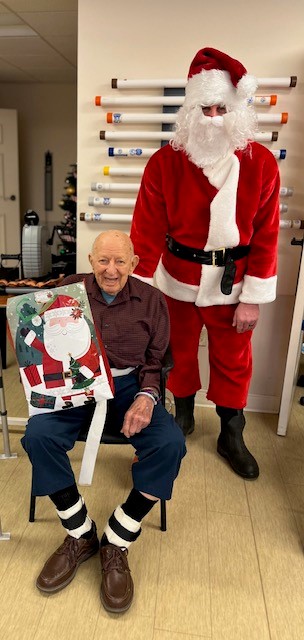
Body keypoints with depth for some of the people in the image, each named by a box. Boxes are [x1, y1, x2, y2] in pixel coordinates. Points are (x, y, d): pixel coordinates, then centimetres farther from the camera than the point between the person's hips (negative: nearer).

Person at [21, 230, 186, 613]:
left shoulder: (151, 300, 5)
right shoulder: (69, 289, 5)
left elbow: (155, 360, 7)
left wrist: (146, 396, -13)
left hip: (130, 384, 0)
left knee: (170, 443, -26)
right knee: (38, 434, -28)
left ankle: (116, 544, -6)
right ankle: (81, 537, -4)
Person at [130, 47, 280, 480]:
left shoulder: (261, 163, -10)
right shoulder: (164, 162, -12)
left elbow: (266, 235, -8)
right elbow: (148, 229, -12)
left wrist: (253, 298, -8)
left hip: (232, 280, 0)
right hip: (179, 276, 0)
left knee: (233, 360, 12)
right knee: (179, 350, 17)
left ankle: (231, 437, 34)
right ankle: (182, 415, 45)